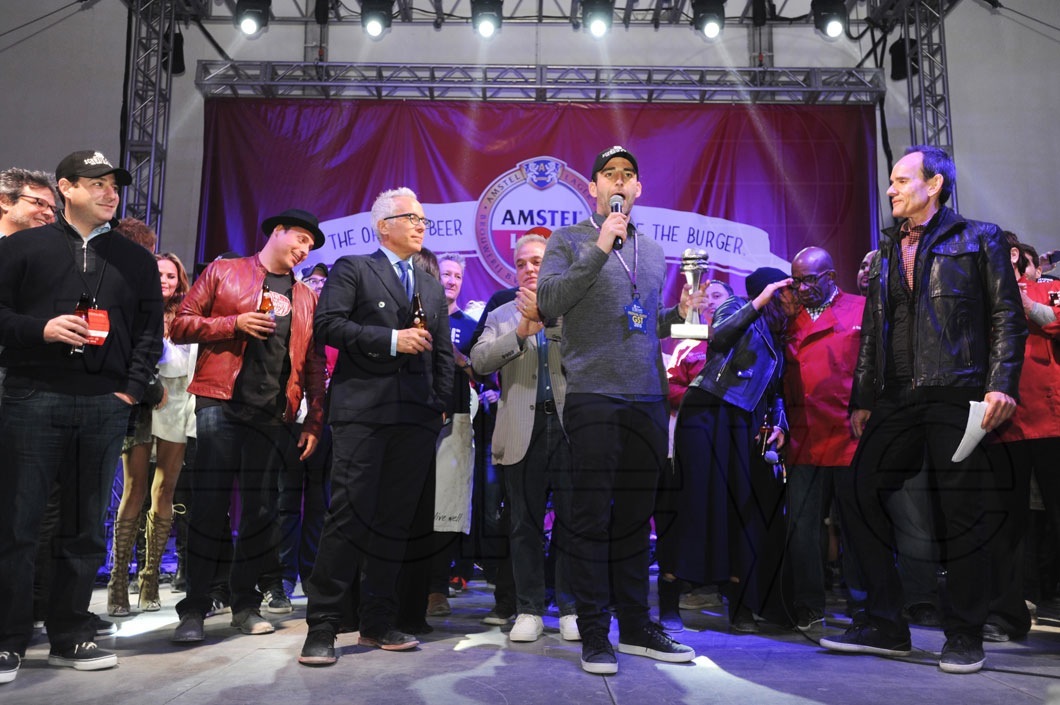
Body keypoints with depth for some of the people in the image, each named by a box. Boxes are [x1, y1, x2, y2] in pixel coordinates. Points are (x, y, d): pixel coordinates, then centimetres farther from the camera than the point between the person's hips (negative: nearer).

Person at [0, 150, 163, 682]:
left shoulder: (136, 259, 14)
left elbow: (150, 329, 11)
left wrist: (131, 389, 1)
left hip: (106, 406, 2)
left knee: (85, 529, 7)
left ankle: (70, 637, 18)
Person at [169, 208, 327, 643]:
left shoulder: (306, 298, 17)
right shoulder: (222, 273, 9)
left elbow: (314, 365, 13)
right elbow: (181, 325, 4)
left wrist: (314, 422, 5)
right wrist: (234, 324, -11)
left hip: (274, 415, 3)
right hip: (221, 405, -3)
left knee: (260, 511, 6)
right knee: (209, 506, -4)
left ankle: (245, 604, 18)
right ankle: (194, 608, 6)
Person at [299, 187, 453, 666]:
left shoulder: (433, 288, 23)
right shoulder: (352, 269, 7)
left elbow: (443, 353, 19)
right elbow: (328, 324, -8)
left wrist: (440, 405, 7)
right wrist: (391, 339, -13)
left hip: (416, 418, 5)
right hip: (363, 411, -5)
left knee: (395, 521, 7)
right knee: (349, 515, -8)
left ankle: (377, 623, 16)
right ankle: (322, 626, 0)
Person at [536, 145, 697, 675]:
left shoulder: (652, 250, 20)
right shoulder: (569, 241, 4)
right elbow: (548, 304, -12)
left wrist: (680, 314, 5)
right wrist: (599, 248, -15)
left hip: (648, 398, 5)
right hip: (593, 397, -5)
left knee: (634, 519, 11)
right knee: (592, 519, -1)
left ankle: (635, 627, 21)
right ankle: (594, 635, 9)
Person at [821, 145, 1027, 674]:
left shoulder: (977, 238, 8)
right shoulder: (884, 254, 20)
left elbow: (1007, 317, 1)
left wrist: (1001, 385, -12)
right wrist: (862, 400, 12)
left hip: (957, 394, -5)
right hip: (897, 400, 5)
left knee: (961, 513, -1)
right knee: (860, 497, -1)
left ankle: (964, 636, 14)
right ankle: (885, 626, 10)